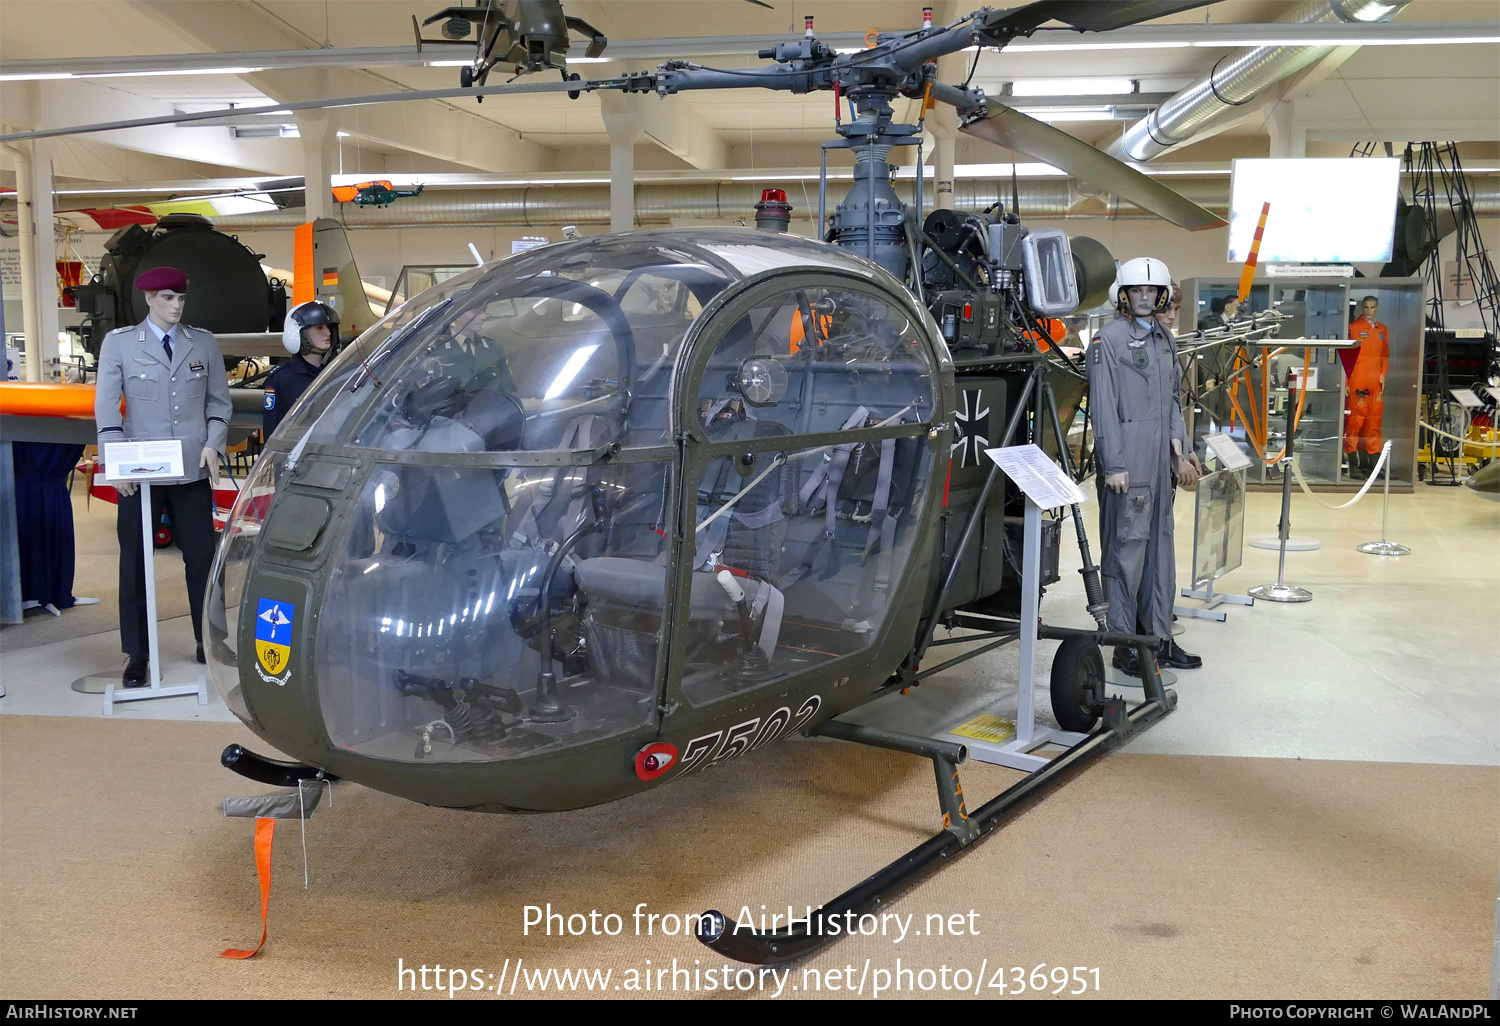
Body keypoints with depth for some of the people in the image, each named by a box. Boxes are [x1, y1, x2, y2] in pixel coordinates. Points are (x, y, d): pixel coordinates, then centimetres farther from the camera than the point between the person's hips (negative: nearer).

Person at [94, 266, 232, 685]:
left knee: (202, 556, 5)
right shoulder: (119, 342, 3)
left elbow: (219, 401, 11)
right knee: (134, 561, 4)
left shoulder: (204, 343, 9)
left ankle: (208, 642, 19)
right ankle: (137, 654, 13)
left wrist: (213, 444, -5)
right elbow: (106, 407, -1)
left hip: (193, 470, 2)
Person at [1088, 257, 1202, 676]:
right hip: (1126, 460, -8)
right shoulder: (1109, 339, -6)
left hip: (1160, 459, 8)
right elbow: (1103, 406, -11)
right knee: (1126, 546, -5)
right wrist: (1113, 465, -15)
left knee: (1161, 543, 11)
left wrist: (1179, 452, 12)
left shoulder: (1163, 339, 17)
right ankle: (1124, 645, 2)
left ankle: (1159, 636, 19)